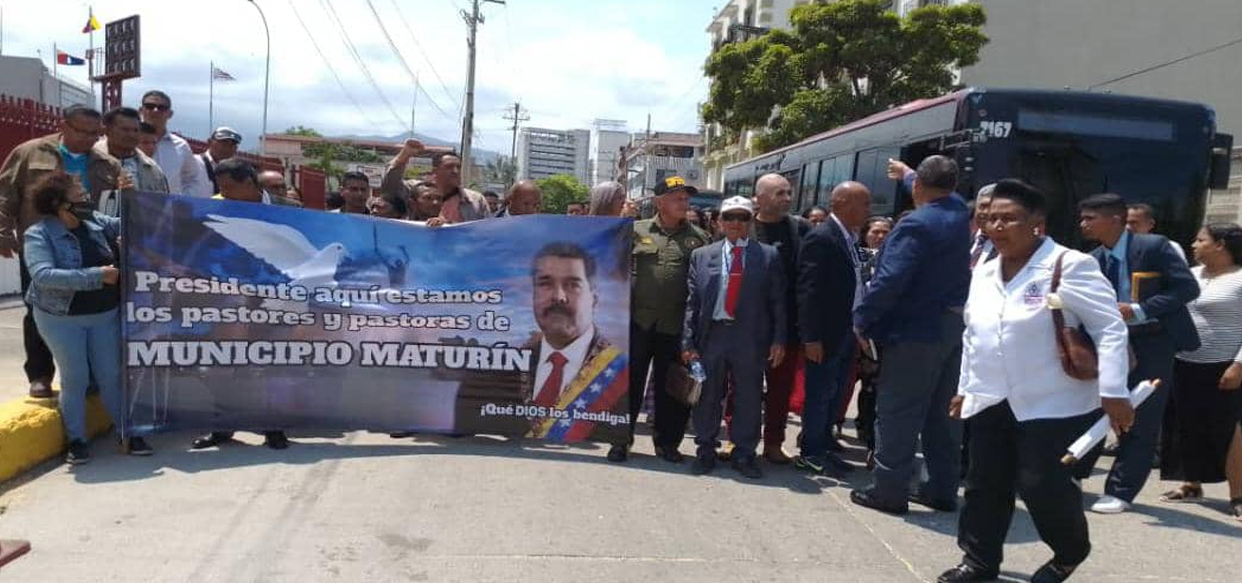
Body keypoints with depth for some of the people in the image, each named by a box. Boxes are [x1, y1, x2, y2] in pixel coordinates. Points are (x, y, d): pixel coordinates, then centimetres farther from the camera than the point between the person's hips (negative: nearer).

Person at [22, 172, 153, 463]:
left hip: (105, 314, 4)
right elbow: (43, 275, -28)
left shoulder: (95, 222, 1)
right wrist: (96, 275, -31)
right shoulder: (38, 235, -14)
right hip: (62, 318, -4)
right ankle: (76, 440, 17)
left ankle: (128, 435, 17)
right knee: (75, 379, 3)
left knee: (112, 376, 9)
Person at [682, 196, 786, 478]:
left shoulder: (769, 256, 4)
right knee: (707, 396, 8)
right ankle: (705, 451, 23)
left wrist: (778, 340, -3)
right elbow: (692, 303, 6)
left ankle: (744, 455, 19)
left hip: (751, 338, -1)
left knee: (748, 399, 6)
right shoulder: (702, 256, 8)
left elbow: (778, 302, 4)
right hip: (711, 334, 1)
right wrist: (688, 342, 0)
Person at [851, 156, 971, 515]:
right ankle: (942, 489, 20)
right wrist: (906, 173, 47)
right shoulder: (959, 211, 7)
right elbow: (938, 193, 32)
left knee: (898, 414, -1)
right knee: (943, 412, 13)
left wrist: (863, 319, -12)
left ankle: (889, 491, 5)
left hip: (916, 331, -8)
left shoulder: (916, 225, -19)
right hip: (953, 326, 9)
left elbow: (889, 280, -24)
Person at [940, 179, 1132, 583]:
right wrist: (965, 387, 21)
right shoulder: (983, 273, 10)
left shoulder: (1069, 265, -11)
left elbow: (1110, 327, -13)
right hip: (992, 402, 6)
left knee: (1041, 486, -3)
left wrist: (1113, 392, -18)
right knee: (985, 486, 8)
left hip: (1053, 404, -6)